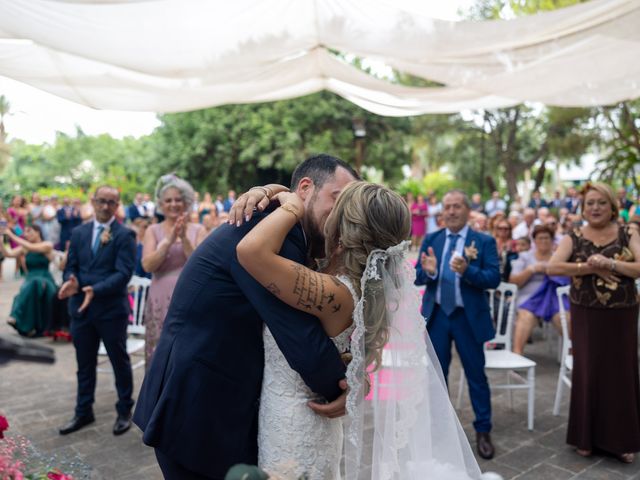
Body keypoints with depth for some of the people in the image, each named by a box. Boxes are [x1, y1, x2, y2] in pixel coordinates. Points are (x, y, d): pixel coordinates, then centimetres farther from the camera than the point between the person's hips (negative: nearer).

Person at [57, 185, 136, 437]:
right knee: (84, 364, 15)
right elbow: (70, 266, 8)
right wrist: (70, 281, -14)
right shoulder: (78, 233, 9)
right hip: (81, 307, 5)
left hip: (112, 309, -5)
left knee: (120, 362, 9)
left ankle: (124, 411, 24)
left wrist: (96, 289, -27)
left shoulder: (125, 235, -7)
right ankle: (83, 412, 30)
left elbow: (124, 273, -16)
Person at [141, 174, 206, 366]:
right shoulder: (153, 231, 7)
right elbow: (148, 265, -6)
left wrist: (184, 238, -16)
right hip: (160, 302, 1)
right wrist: (169, 240, -16)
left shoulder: (198, 230, 4)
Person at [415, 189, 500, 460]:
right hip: (436, 315, 3)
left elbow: (494, 278, -15)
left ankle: (483, 431, 25)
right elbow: (417, 278, -2)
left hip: (468, 317, -2)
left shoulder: (485, 241, -5)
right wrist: (428, 271, -24)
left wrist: (467, 270, -32)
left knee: (476, 375, 9)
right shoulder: (430, 240, 3)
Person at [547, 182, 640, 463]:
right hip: (586, 317, 0)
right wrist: (590, 267, -20)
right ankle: (586, 437, 21)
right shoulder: (574, 238, 0)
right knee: (587, 374, 5)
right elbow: (552, 267, -14)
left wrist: (609, 264, -23)